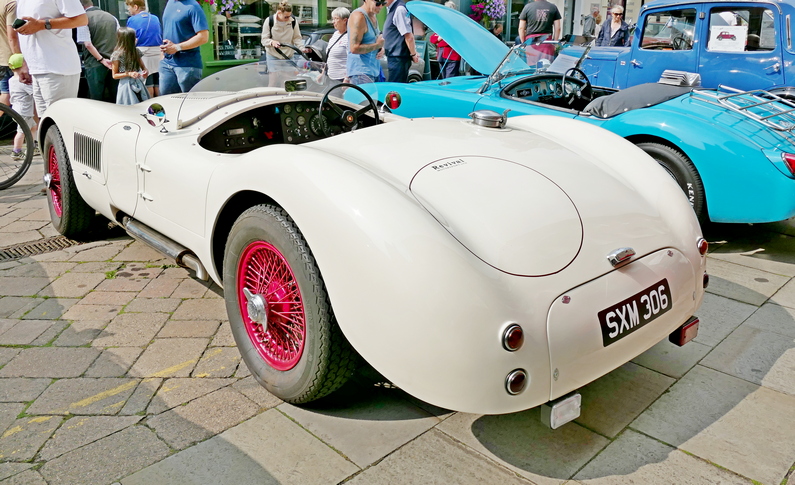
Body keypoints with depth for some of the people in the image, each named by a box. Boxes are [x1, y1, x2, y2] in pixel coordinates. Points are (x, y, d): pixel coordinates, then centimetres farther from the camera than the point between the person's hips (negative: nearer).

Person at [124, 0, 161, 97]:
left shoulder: (132, 20, -5)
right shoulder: (156, 18, 10)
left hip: (143, 55, -5)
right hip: (158, 54, 5)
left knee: (148, 86, -2)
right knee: (158, 85, 9)